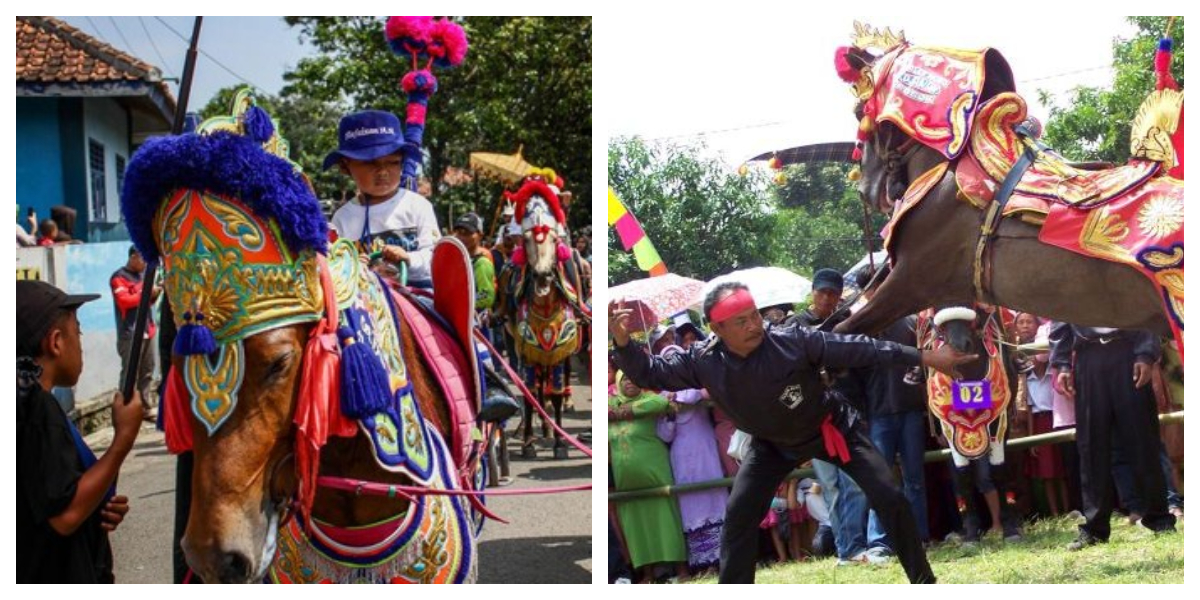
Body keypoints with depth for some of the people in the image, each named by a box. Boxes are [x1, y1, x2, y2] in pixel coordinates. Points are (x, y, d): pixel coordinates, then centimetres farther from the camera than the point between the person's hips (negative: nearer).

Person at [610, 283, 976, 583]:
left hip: (833, 429, -2)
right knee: (738, 517, -6)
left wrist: (925, 357, -30)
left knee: (889, 499, -8)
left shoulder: (792, 341, -32)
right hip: (774, 444, 3)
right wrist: (623, 342, -33)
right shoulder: (705, 363, -23)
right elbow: (651, 373, -12)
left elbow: (858, 350, -29)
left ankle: (923, 581, 9)